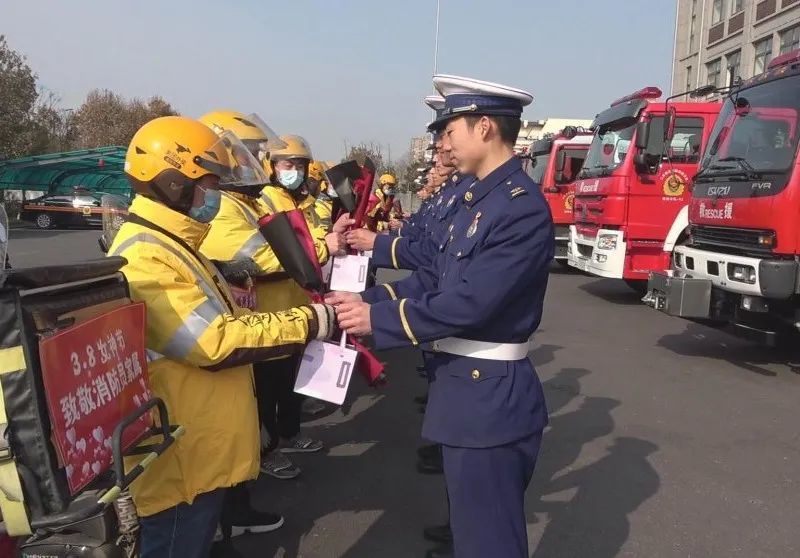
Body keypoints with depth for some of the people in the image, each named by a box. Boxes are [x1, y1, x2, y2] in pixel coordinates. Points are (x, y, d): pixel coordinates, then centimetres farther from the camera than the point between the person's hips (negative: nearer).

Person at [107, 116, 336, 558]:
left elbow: (223, 320, 13)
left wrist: (304, 320, 3)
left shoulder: (170, 247, 12)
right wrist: (306, 322, -21)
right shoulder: (142, 260, -23)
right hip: (178, 463, -10)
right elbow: (216, 343, -27)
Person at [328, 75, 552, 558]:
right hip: (468, 391, 10)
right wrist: (367, 299, -1)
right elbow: (435, 279, 10)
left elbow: (470, 302, -26)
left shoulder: (523, 207, -21)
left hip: (490, 397, -10)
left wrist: (377, 319, -18)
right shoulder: (481, 199, 11)